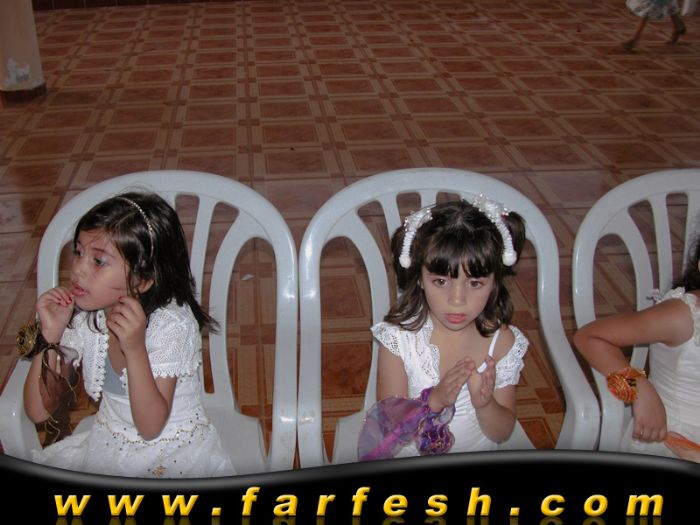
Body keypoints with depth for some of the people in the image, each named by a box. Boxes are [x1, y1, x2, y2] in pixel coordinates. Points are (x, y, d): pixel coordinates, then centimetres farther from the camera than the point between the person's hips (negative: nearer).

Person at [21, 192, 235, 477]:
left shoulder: (172, 325, -21)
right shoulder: (83, 317, -7)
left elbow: (150, 427, -24)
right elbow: (38, 412, -8)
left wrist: (135, 348, -35)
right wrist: (50, 336, -20)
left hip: (176, 454, -5)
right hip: (107, 444, 5)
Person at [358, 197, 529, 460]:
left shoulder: (502, 341, -7)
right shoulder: (399, 336, -11)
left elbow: (502, 433, -1)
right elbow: (389, 424, -9)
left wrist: (484, 404, -21)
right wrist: (435, 399, -25)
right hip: (407, 459, -2)